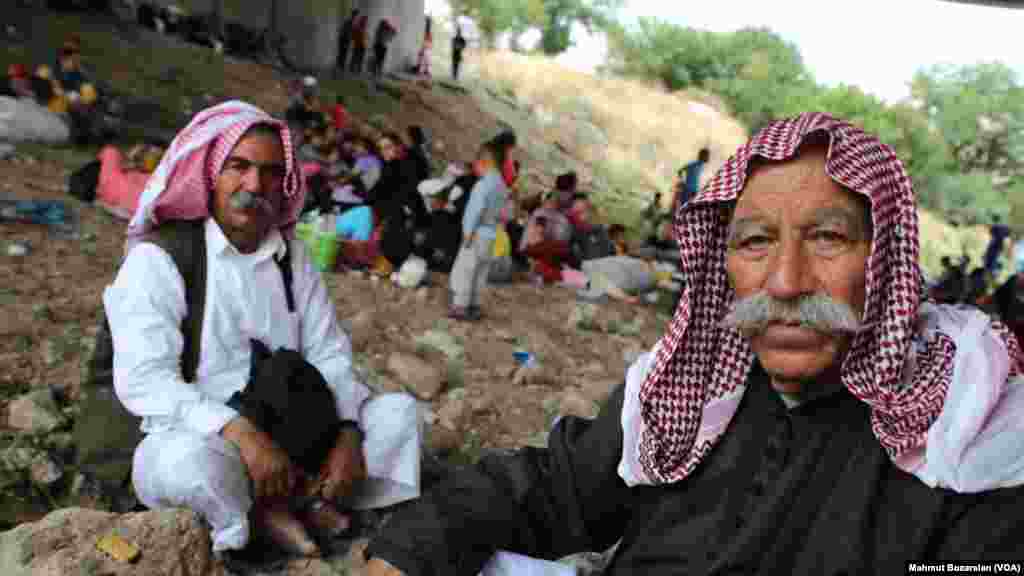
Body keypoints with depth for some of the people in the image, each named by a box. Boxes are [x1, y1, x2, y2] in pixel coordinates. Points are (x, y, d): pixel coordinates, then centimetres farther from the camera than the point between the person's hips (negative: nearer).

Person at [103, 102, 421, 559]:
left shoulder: (292, 257, 5)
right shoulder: (158, 258, -11)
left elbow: (329, 356, 2)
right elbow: (143, 380, -22)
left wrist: (348, 433, -15)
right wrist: (241, 433, -33)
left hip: (288, 435, 5)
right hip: (196, 439, -5)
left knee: (398, 411, -5)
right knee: (195, 462, -38)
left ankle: (298, 497, -16)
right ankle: (304, 500, -9)